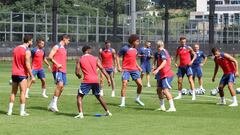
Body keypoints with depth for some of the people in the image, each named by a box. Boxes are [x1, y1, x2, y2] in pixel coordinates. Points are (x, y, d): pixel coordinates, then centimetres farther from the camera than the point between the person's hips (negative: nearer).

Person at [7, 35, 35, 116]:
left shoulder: (15, 49, 10)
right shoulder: (27, 51, -12)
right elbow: (27, 65, -16)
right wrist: (32, 76, -12)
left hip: (14, 74, 6)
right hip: (22, 74, -6)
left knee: (13, 92, 12)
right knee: (23, 92, -2)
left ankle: (10, 111, 10)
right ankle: (22, 112, -3)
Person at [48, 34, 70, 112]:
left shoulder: (63, 48, 21)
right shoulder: (56, 47, -4)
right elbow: (50, 57, -14)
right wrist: (57, 64, -24)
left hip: (63, 70, 9)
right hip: (57, 70, -9)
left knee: (61, 88, 5)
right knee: (60, 84, -22)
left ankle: (51, 105, 13)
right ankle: (54, 104, -18)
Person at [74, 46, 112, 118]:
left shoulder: (80, 60, 4)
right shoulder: (95, 59, 9)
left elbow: (77, 72, -1)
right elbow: (102, 69, 1)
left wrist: (79, 76, 22)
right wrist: (108, 78, 1)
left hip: (87, 80, -3)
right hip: (95, 80, 3)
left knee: (79, 96, 6)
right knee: (98, 96, 23)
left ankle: (80, 113, -13)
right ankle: (107, 112, 27)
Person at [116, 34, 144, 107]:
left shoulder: (135, 50, 12)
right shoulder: (125, 48, -8)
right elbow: (117, 56, -3)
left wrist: (138, 67, 18)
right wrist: (119, 66, -12)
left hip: (134, 69, 5)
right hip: (126, 70, -5)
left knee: (140, 84, -2)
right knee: (124, 84, -11)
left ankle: (137, 99, 19)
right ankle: (122, 102, -4)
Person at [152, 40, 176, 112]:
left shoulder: (162, 52, -13)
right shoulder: (165, 51, 15)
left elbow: (164, 62, -28)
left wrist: (157, 69, -36)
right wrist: (157, 68, 36)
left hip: (167, 75, -10)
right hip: (163, 75, 10)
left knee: (165, 90, -18)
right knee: (159, 90, 13)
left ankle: (172, 107, -22)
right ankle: (162, 107, 18)